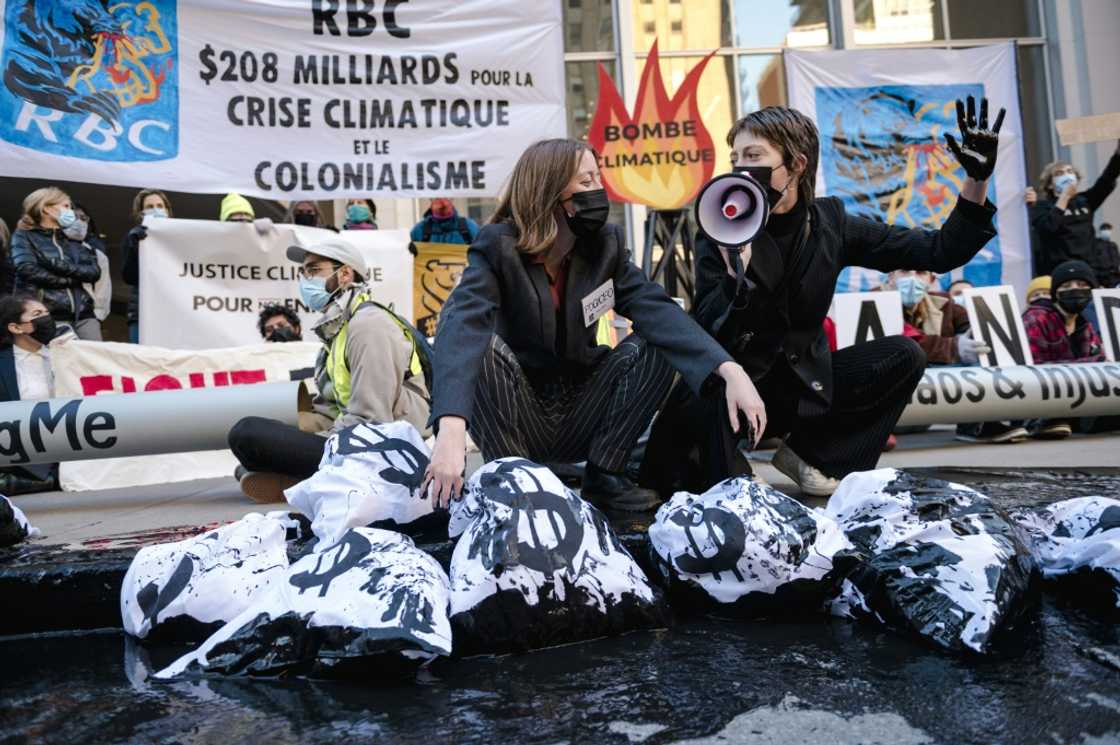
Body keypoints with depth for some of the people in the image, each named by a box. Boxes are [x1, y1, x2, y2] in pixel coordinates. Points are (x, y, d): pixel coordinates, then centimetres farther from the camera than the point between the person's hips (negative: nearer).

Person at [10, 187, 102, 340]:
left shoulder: (73, 239, 20)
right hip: (48, 316, -4)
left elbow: (94, 272, 5)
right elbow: (28, 270, -9)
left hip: (82, 313, 4)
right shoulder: (24, 236, 8)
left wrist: (59, 264, -8)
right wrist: (71, 279, -4)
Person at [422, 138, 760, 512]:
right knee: (477, 343, -30)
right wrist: (451, 429, -52)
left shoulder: (605, 245, -4)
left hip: (577, 422, 3)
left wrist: (729, 370, -34)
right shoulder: (497, 247, -16)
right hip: (513, 424, -3)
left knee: (656, 346, -16)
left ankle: (603, 475, -4)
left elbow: (658, 311, -17)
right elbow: (462, 326, -34)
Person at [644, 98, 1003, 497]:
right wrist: (735, 278, -41)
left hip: (800, 385, 5)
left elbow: (941, 251, -3)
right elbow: (705, 336, -23)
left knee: (904, 355, -10)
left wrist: (977, 180, -14)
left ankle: (808, 452, 2)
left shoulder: (830, 222, -4)